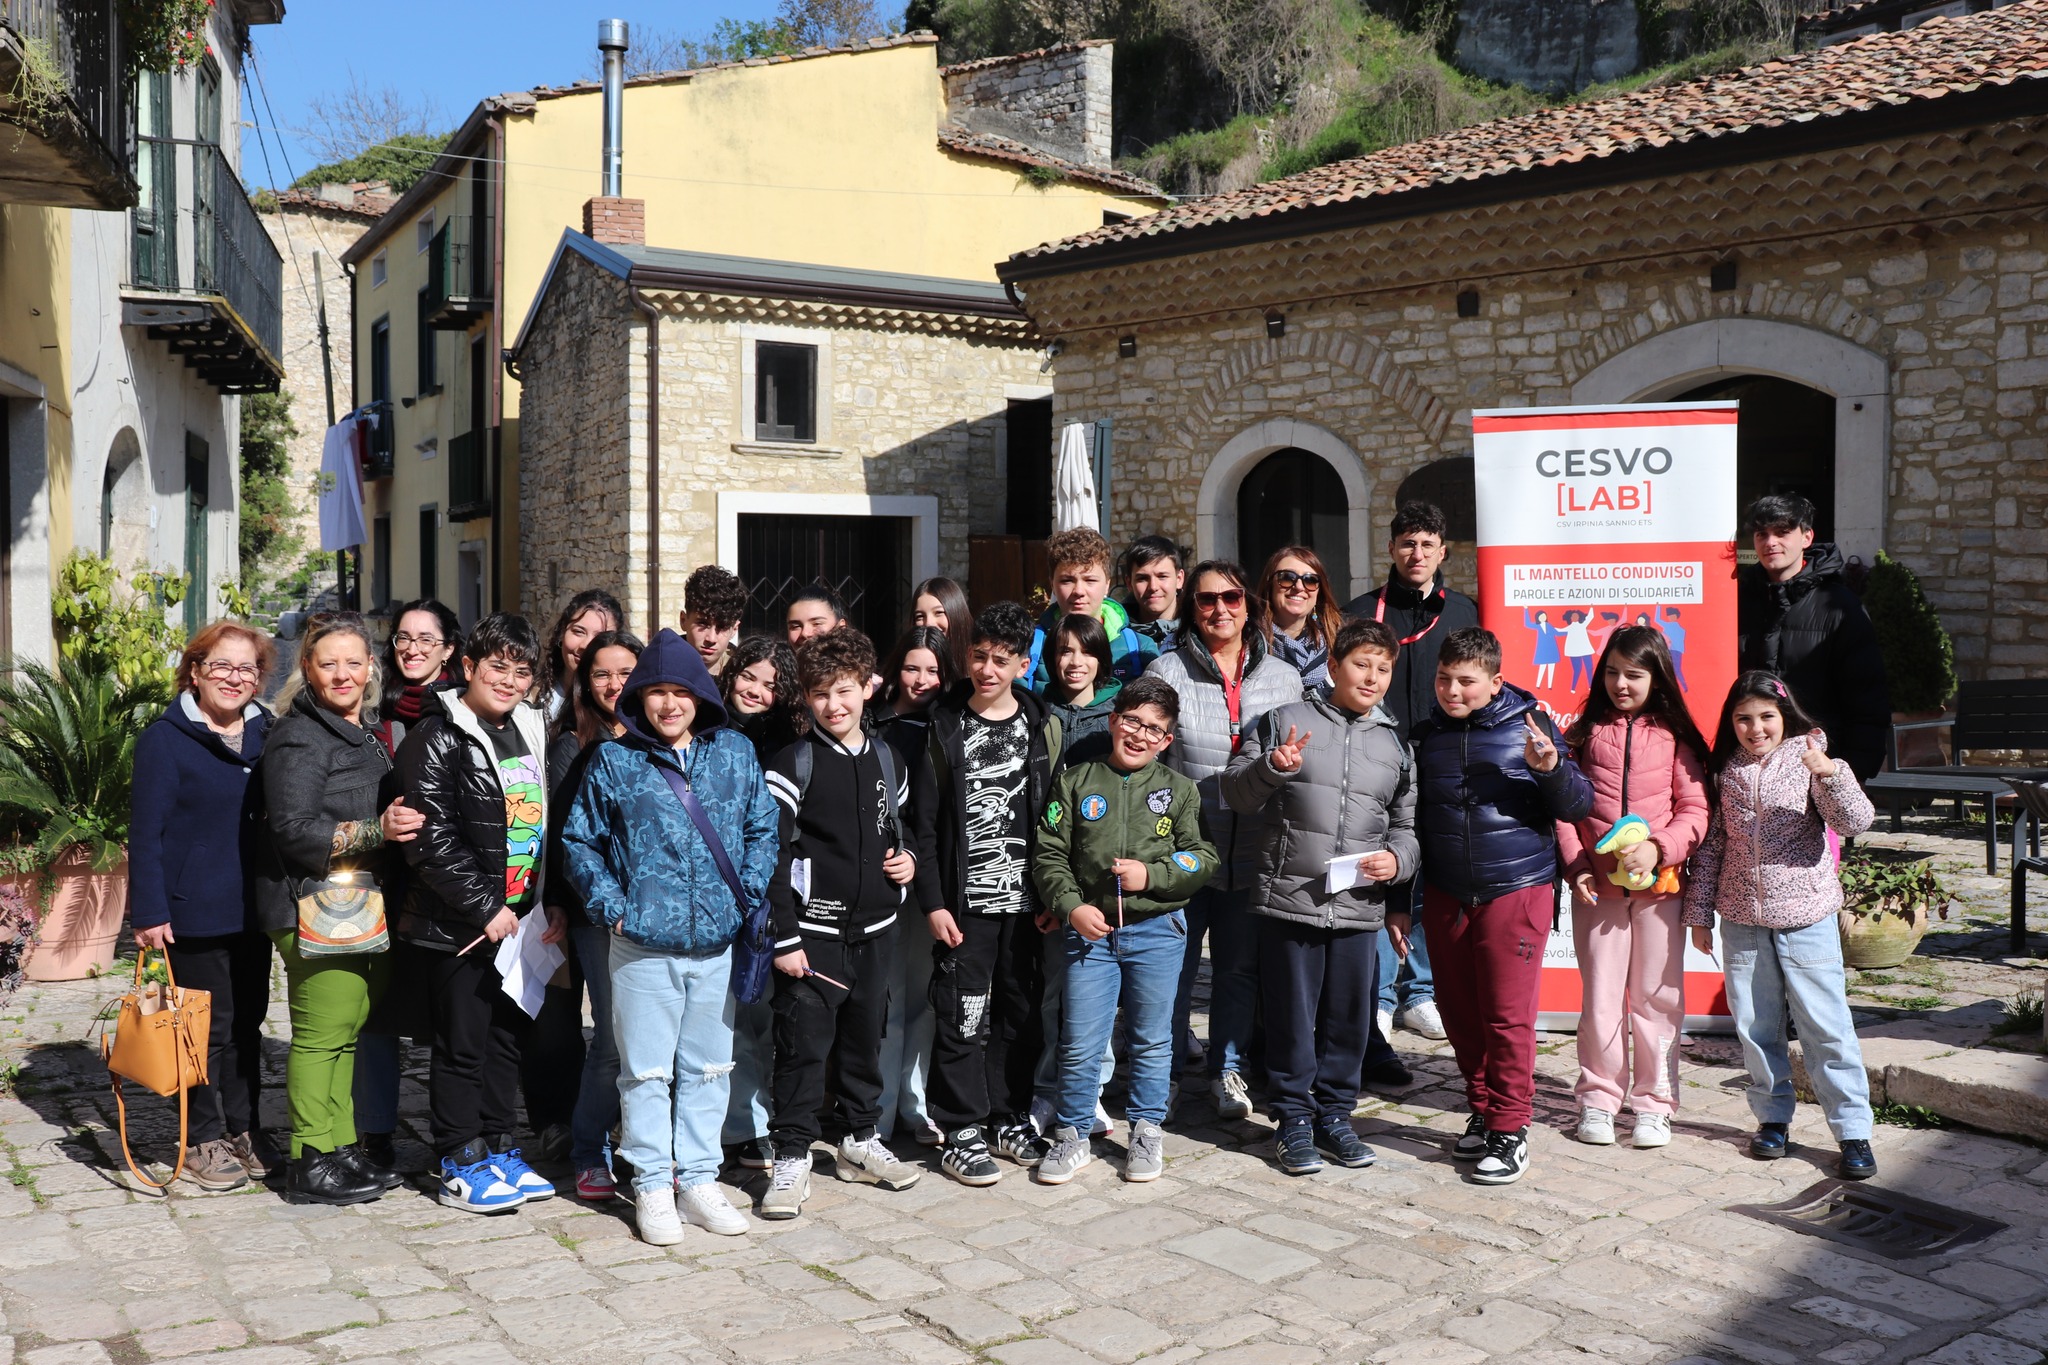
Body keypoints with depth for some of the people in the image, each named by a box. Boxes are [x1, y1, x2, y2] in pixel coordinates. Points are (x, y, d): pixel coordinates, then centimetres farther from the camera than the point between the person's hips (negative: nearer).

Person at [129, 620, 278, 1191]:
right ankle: (205, 1140, 17)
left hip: (253, 909, 5)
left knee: (247, 1023, 13)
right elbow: (146, 832, -10)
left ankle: (244, 1130, 25)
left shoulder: (266, 736, 7)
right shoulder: (166, 739, -8)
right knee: (209, 1027, 3)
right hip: (195, 913, -5)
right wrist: (149, 911, -15)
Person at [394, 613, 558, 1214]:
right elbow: (432, 839, -17)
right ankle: (460, 1166, 14)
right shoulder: (439, 737, -10)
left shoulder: (532, 733, 12)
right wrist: (485, 907, -17)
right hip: (456, 927, -7)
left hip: (521, 918, 7)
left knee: (508, 1039, 14)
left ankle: (497, 1148, 27)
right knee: (461, 1045, 2)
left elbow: (549, 825, 17)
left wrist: (553, 903, 8)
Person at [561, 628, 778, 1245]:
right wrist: (611, 906, -5)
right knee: (647, 1070, 5)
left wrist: (749, 893, -1)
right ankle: (652, 1187, 17)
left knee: (707, 1067, 12)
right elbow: (579, 841, 4)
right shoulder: (614, 761, 0)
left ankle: (699, 1179, 25)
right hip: (643, 945, -2)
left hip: (717, 941, 3)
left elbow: (762, 828, 10)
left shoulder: (735, 752, 5)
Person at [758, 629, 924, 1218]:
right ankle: (792, 1157, 7)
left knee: (866, 1036, 15)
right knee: (803, 1043, -4)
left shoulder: (885, 758, 10)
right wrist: (783, 937, -14)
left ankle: (861, 1140, 30)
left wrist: (907, 858, 3)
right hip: (812, 930, -5)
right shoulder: (794, 764, -8)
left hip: (876, 927, 5)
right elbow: (772, 854, -11)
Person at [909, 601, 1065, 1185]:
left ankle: (1010, 1118, 26)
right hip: (965, 901, -3)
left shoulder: (1044, 726, 4)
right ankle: (962, 1132, 10)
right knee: (962, 1017, -1)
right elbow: (923, 824, -3)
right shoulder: (944, 727, -2)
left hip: (1026, 898, 3)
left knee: (1021, 1012, 11)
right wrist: (933, 902, -8)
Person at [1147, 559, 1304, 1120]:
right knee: (1173, 965, 6)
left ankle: (1227, 1069, 31)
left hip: (1253, 855, 3)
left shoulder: (1283, 678, 6)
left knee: (1242, 966, 13)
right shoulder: (1166, 672, -3)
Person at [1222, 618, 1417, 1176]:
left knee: (1349, 1019, 11)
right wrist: (1272, 765, -19)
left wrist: (1397, 858, -3)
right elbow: (1237, 793, 0)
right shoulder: (1285, 720, 1)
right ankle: (1295, 1120, 18)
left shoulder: (1395, 743, 13)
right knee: (1292, 1019, 5)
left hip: (1359, 907, 3)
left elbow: (1406, 822, 18)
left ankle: (1335, 1115, 26)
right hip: (1288, 899, -3)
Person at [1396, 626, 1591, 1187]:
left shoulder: (1528, 725, -3)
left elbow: (1577, 807, -1)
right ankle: (1483, 1113, 25)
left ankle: (1511, 1129, 7)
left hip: (1516, 893, -4)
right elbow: (1410, 822, 16)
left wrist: (1551, 768, -21)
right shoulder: (1427, 736, 9)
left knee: (1508, 1017, -3)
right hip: (1445, 899, 4)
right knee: (1460, 1016, 9)